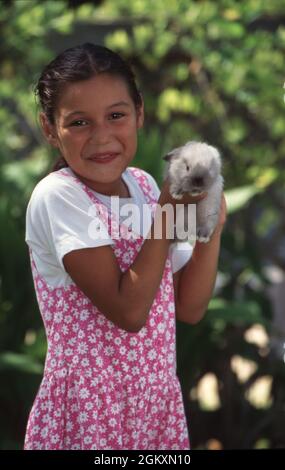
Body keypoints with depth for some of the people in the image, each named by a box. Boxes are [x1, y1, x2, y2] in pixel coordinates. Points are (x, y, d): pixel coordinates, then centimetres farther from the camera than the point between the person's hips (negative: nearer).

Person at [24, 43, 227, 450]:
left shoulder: (144, 186, 4)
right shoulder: (57, 197, -16)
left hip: (159, 399, 6)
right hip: (92, 407, -6)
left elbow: (189, 308, 6)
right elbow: (128, 312, -22)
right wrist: (168, 212, -15)